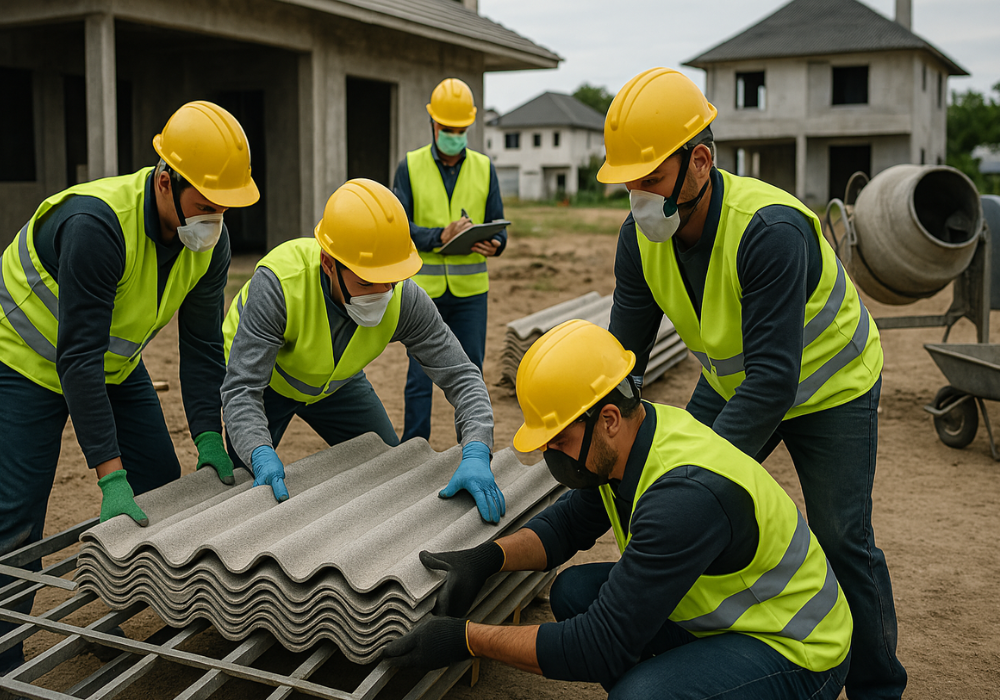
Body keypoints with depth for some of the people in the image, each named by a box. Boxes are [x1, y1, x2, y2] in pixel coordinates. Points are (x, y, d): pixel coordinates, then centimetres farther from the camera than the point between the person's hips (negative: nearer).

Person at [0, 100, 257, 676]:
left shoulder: (211, 240, -16)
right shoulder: (96, 223, -37)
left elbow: (202, 344, -7)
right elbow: (77, 357, -37)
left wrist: (209, 437, -13)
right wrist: (110, 476, -37)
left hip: (114, 364, 7)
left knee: (161, 488, 5)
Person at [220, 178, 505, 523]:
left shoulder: (404, 298, -33)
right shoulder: (278, 283, -43)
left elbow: (461, 376, -29)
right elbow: (241, 389, -42)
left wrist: (476, 455, -45)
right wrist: (262, 457, -61)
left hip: (337, 379, 3)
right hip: (264, 376, -3)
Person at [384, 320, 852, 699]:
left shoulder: (686, 496, -36)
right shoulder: (624, 440, -8)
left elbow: (604, 648, -32)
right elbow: (568, 524, 9)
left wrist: (467, 639, -26)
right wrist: (488, 558, -10)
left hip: (796, 649, -8)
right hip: (724, 611, 9)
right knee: (574, 592, -1)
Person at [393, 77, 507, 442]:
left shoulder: (484, 168, 6)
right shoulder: (410, 167, 0)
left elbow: (497, 223, 6)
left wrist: (494, 244, -17)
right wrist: (440, 236, -24)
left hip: (470, 288, 2)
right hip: (423, 288, -2)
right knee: (421, 374, 1)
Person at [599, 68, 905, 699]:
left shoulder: (771, 229, -38)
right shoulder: (642, 234, -17)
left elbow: (773, 378, -40)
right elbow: (625, 350, -12)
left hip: (829, 386, -6)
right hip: (731, 383, 6)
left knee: (843, 543, -2)